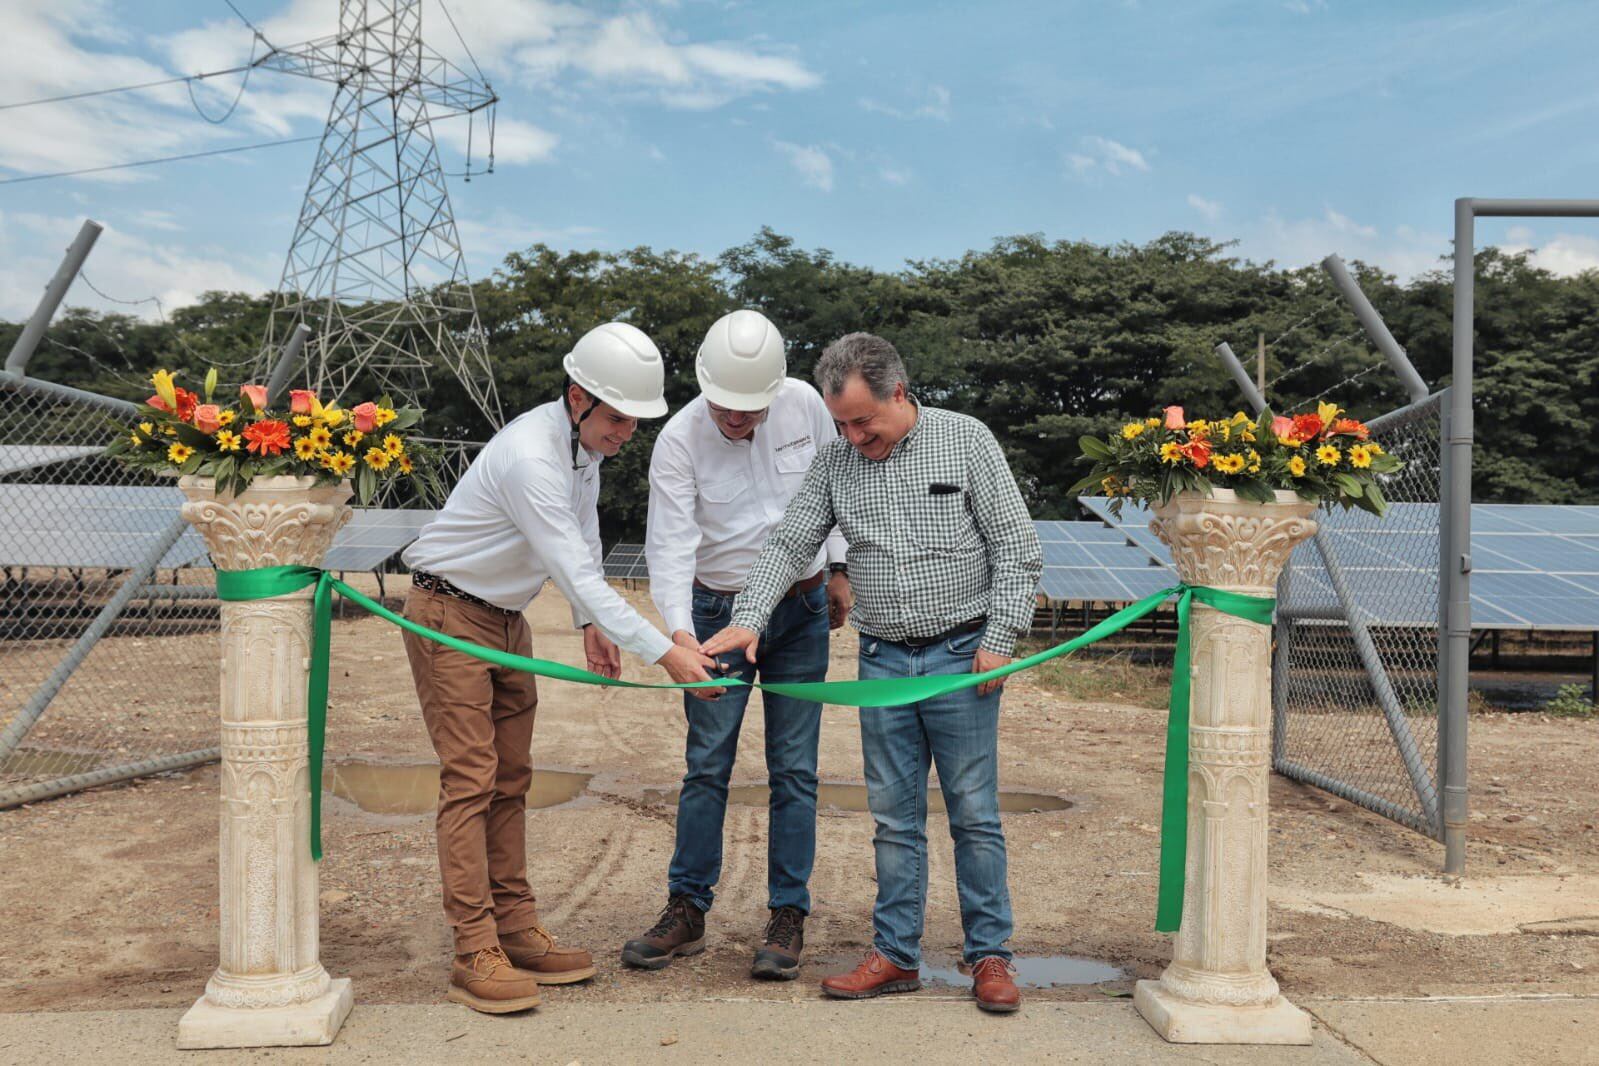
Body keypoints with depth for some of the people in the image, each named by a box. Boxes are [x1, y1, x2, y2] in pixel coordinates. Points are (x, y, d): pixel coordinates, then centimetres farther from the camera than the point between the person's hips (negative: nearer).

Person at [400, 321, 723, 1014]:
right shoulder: (531, 458, -30)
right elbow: (578, 574, -35)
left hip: (505, 618, 9)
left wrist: (591, 625, 11)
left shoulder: (586, 441, 0)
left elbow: (585, 533, 16)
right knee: (471, 778, -11)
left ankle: (516, 931, 14)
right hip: (449, 613, -9)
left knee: (511, 778, 8)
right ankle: (475, 954, -8)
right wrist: (664, 653, -36)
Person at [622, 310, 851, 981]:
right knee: (706, 765, 2)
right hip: (719, 613, -1)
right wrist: (679, 631, -36)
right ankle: (687, 909, 14)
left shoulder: (804, 404, -8)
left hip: (802, 611, 1)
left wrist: (838, 567, 11)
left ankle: (789, 917, 12)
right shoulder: (679, 440, -16)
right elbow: (670, 544, -23)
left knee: (794, 769, 3)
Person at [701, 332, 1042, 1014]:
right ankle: (897, 956, 18)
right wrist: (749, 617, -11)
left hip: (961, 655, -3)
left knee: (974, 814, 2)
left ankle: (989, 956, 13)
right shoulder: (836, 462, 5)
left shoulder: (966, 441, -4)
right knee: (894, 817, 8)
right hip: (883, 660, 3)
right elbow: (789, 544, 3)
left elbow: (1016, 549, -3)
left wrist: (1000, 639, -10)